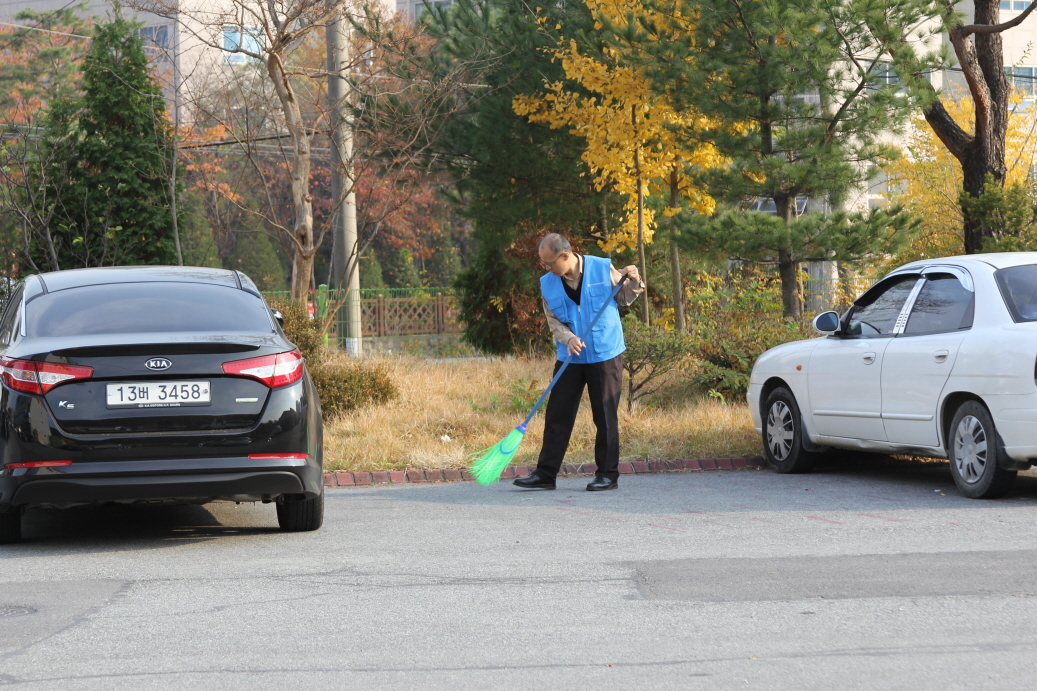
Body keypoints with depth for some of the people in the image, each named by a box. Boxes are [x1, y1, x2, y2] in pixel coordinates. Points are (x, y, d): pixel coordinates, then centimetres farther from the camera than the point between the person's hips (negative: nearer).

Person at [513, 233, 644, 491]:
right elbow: (553, 321, 3)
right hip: (570, 358, 3)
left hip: (605, 355, -3)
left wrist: (633, 281, -12)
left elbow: (625, 298, 8)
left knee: (605, 417, 1)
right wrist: (568, 338, -16)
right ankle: (545, 474, 8)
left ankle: (608, 474, 11)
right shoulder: (547, 283, 1)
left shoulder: (602, 268, -6)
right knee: (557, 415, 2)